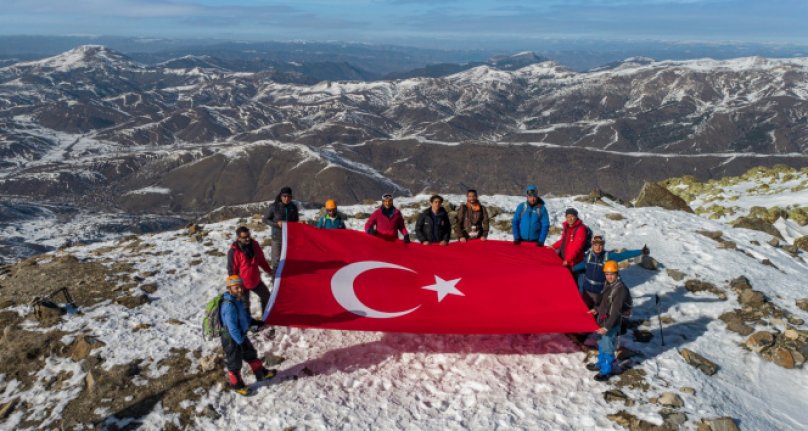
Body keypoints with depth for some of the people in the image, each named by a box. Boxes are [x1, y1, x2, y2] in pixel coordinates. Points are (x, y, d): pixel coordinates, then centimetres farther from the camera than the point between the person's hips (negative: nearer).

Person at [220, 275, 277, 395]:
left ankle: (261, 373, 41)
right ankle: (236, 385, 30)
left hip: (241, 335, 9)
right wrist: (239, 340, -22)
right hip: (231, 339, -9)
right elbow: (232, 327, -30)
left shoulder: (238, 300, -2)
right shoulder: (229, 306, -32)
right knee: (234, 363, 10)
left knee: (251, 354, 24)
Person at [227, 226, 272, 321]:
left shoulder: (254, 244, -7)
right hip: (242, 283, -6)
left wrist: (268, 270, 17)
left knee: (266, 296, 19)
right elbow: (232, 270, -16)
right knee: (245, 304, 10)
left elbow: (261, 259, 10)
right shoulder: (233, 251, -24)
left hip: (256, 280, 6)